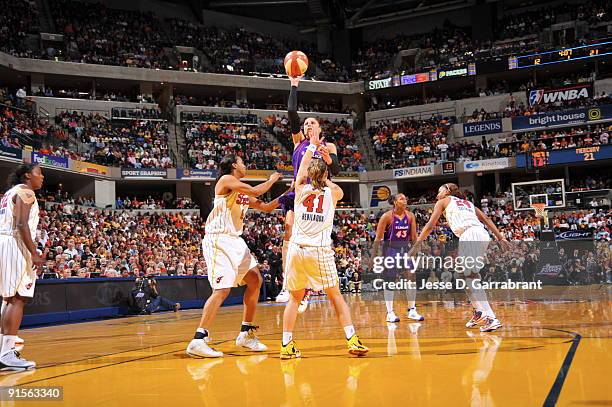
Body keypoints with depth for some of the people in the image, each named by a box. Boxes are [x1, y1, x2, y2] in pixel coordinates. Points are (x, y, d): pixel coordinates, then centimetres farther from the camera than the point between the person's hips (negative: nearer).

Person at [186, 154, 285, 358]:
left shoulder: (243, 192, 18)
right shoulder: (226, 180, -8)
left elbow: (265, 207, 24)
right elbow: (255, 191, -18)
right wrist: (271, 180, 0)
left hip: (235, 240, 10)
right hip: (219, 240, -10)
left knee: (255, 280, 9)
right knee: (222, 289, -17)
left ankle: (246, 333, 17)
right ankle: (198, 340, -15)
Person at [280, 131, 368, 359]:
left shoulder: (301, 188, 8)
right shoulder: (332, 193, 5)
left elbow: (303, 165, 27)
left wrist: (312, 146, 41)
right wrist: (325, 179, 44)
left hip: (297, 249, 2)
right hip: (320, 251, -1)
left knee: (295, 298, 12)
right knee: (335, 295, 9)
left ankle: (286, 345, 8)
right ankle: (352, 340, 4)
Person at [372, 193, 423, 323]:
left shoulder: (410, 216, -1)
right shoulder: (387, 216, -13)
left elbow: (414, 236, 5)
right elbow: (378, 238, -11)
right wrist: (374, 255, -13)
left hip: (405, 249, 5)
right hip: (390, 249, -5)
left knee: (412, 277, -1)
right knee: (390, 280, -3)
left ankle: (412, 310, 9)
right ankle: (390, 313, 4)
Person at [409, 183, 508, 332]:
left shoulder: (443, 202, 17)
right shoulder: (467, 202, 33)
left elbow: (430, 226, 11)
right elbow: (486, 219, 24)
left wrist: (416, 245, 13)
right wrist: (500, 237, 20)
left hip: (469, 236, -7)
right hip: (483, 235, 7)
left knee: (471, 278, -10)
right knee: (468, 276, 20)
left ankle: (491, 318, -21)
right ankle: (479, 312, 18)